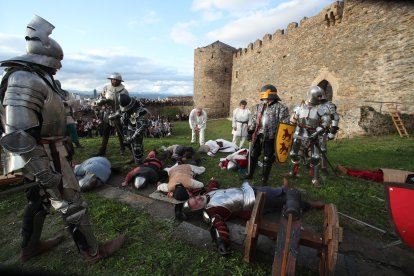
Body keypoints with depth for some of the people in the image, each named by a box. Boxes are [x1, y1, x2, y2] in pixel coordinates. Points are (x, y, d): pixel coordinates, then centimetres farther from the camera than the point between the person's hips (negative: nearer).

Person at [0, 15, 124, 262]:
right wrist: (43, 172, -26)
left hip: (49, 154, 10)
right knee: (73, 206, 1)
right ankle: (95, 252, 18)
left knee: (40, 200, 24)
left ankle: (31, 247, 45)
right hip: (46, 159, -10)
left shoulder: (37, 79, 12)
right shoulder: (25, 80, -21)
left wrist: (65, 145, 24)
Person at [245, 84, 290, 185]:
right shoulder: (258, 106, 8)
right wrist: (250, 132, 12)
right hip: (258, 135, 5)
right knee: (253, 155, 14)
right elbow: (253, 121, 14)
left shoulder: (281, 108, -7)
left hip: (270, 138, -5)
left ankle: (264, 179, 23)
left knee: (267, 159, 6)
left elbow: (284, 125, -8)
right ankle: (250, 174, 32)